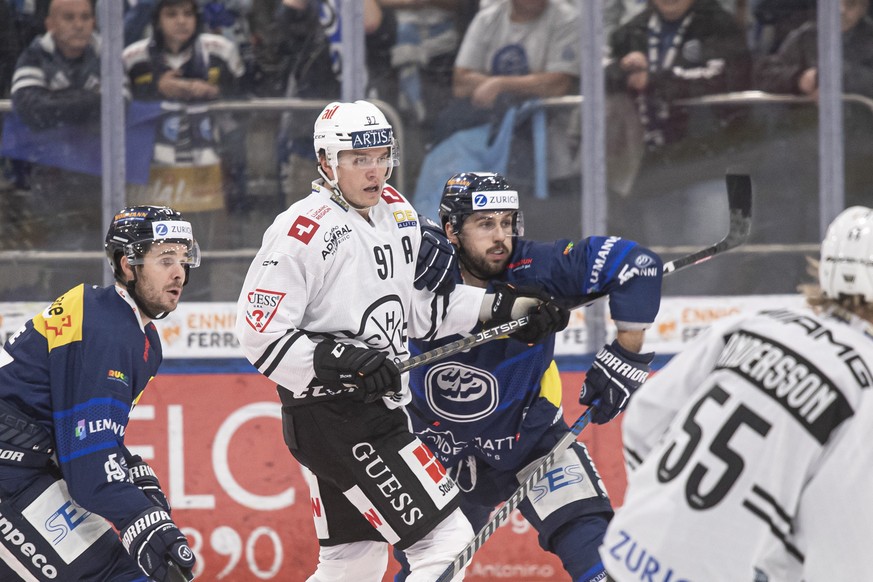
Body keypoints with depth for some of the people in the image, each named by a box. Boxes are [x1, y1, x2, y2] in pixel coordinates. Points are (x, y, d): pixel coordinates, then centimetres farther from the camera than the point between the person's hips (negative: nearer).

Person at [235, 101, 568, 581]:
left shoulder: (398, 214, 10)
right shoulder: (302, 232, -16)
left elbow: (419, 309, 19)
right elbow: (260, 334, -17)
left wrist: (503, 307, 9)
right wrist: (337, 360, -27)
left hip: (379, 411, 10)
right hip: (331, 419, -10)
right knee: (447, 541, -13)